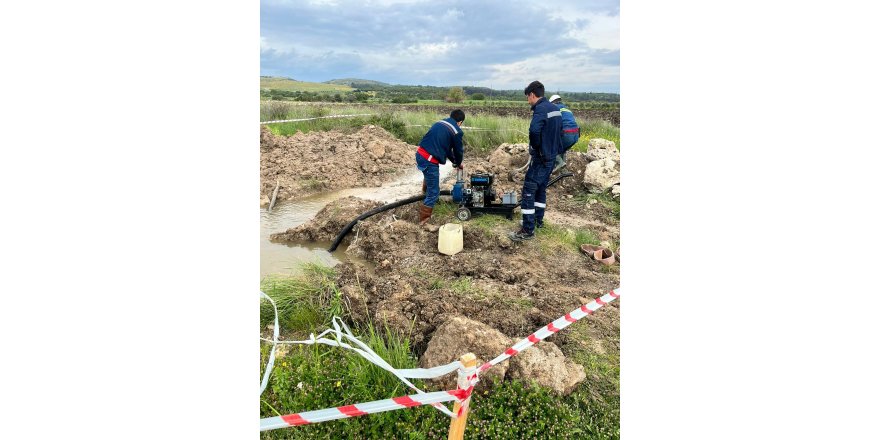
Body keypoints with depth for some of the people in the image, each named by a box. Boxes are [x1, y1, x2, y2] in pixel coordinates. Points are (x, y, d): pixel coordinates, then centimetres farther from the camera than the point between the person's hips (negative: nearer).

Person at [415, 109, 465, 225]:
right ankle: (424, 220, 9)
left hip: (419, 154, 8)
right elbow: (458, 151, 8)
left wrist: (454, 161, 36)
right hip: (430, 161, -8)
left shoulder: (440, 122, 19)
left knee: (429, 176, 39)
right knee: (434, 192, 3)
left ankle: (426, 193, 62)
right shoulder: (457, 131, -4)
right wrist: (458, 164, 30)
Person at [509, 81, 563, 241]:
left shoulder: (540, 109, -18)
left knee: (528, 191, -6)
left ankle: (528, 230, -4)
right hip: (552, 156, 9)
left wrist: (536, 147, -19)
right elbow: (559, 132, 19)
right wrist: (552, 147, 15)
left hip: (541, 158, -9)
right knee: (541, 188, 21)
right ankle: (538, 219, 32)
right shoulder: (555, 109, 12)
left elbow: (534, 130, -37)